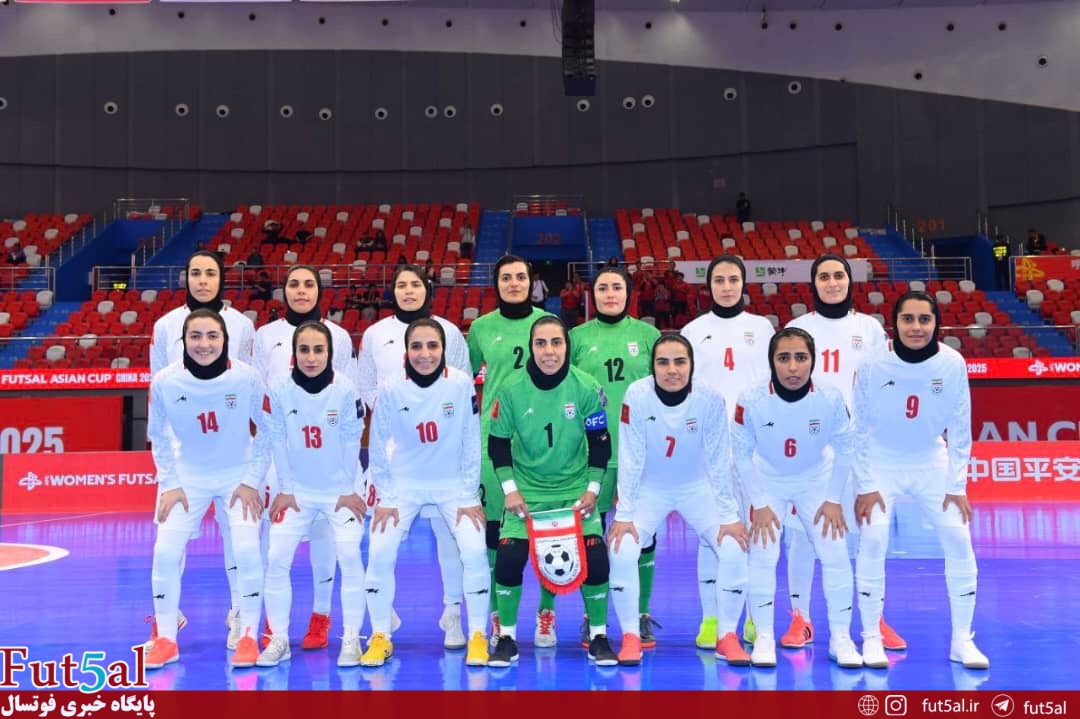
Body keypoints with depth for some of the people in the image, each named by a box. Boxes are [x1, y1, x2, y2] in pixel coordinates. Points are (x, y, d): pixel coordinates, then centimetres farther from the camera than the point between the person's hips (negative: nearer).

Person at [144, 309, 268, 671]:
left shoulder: (247, 377, -19)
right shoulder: (165, 382, -15)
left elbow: (265, 431, -7)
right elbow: (158, 436, 1)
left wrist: (252, 481, -8)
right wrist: (170, 484, -2)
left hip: (238, 475, -1)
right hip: (187, 477, 2)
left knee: (247, 550, -14)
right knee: (166, 551, -6)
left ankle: (248, 637, 3)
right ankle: (166, 640, 12)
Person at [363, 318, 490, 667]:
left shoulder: (461, 383, -17)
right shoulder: (391, 388, -15)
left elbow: (471, 442, -9)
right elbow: (378, 445, -4)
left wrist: (469, 496, -7)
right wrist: (384, 497, -4)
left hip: (453, 484, -1)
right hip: (404, 483, 1)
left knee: (474, 550, -15)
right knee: (379, 552, -10)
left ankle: (477, 637, 3)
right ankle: (380, 638, 8)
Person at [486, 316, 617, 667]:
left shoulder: (586, 387, -11)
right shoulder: (511, 391, -11)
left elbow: (600, 441, -3)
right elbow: (497, 442, -1)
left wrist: (592, 489, -7)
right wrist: (509, 489, -8)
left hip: (576, 489, 0)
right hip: (526, 490, 0)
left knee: (594, 557, -12)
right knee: (508, 557, -13)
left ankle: (599, 638, 9)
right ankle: (507, 639, 6)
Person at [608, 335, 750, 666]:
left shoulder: (711, 399, -22)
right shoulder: (637, 395, -25)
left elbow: (719, 461, -15)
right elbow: (630, 459, -19)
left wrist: (729, 516, -13)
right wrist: (624, 515, -18)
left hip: (697, 488, 1)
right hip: (649, 488, -1)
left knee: (733, 550, -13)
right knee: (622, 551, -18)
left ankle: (727, 637, 6)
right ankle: (630, 637, 1)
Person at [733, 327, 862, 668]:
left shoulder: (831, 399, -26)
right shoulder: (751, 400, -29)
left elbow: (844, 449, -9)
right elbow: (742, 455, -14)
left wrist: (833, 500, -7)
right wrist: (759, 504, -12)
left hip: (817, 480, 1)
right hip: (768, 481, -1)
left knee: (835, 554, -4)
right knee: (762, 555, -8)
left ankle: (840, 637, 12)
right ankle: (764, 638, 8)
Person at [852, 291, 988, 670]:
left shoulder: (953, 363, -17)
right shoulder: (874, 363, -22)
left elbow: (960, 430, -7)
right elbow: (860, 429, -12)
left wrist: (957, 487, -7)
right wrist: (865, 487, -12)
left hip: (931, 462, 2)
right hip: (881, 461, -2)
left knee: (959, 540, -4)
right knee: (872, 540, -13)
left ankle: (962, 640, 10)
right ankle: (871, 637, 1)